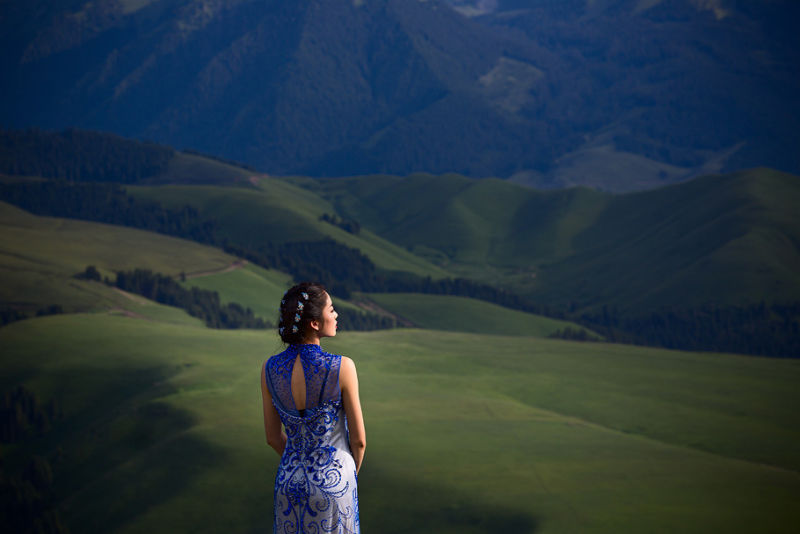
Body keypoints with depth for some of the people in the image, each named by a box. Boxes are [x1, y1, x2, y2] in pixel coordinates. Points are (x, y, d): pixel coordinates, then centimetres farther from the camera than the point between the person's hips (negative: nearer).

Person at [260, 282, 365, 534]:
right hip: (332, 483, -4)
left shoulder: (270, 369, -7)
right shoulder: (341, 368, -19)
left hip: (289, 480, 4)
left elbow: (273, 437, 4)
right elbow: (358, 439, -9)